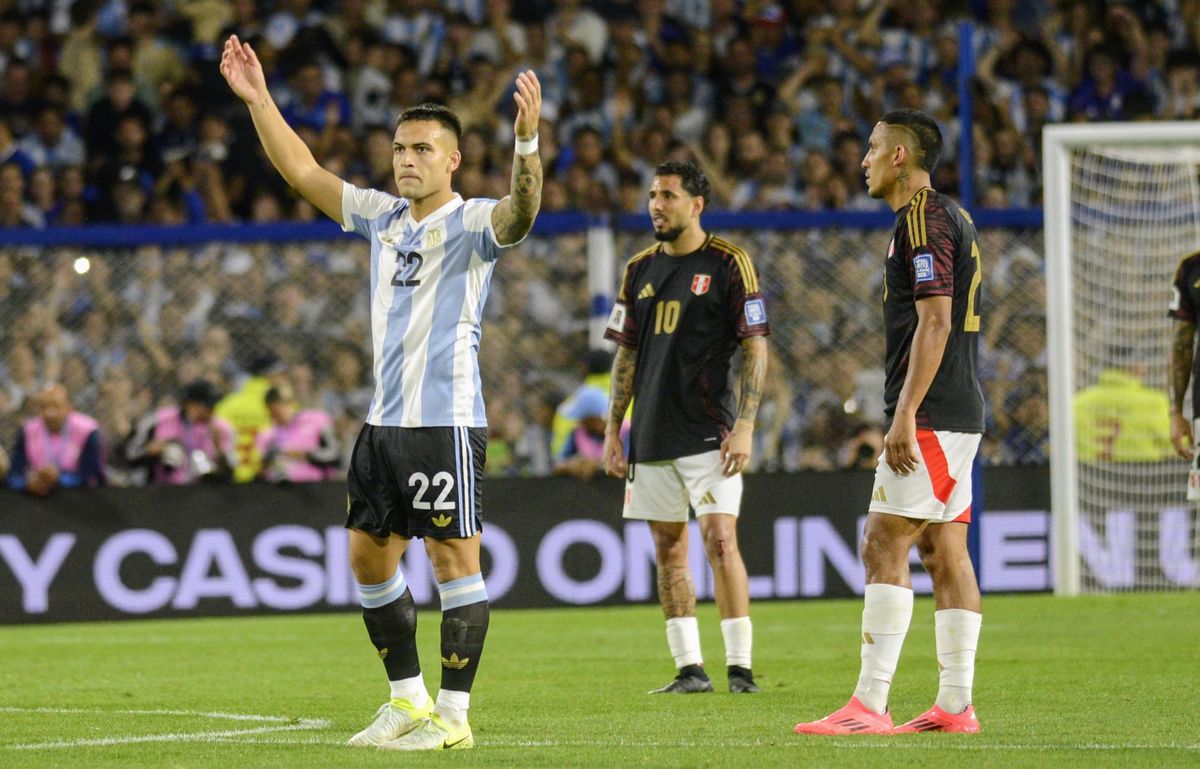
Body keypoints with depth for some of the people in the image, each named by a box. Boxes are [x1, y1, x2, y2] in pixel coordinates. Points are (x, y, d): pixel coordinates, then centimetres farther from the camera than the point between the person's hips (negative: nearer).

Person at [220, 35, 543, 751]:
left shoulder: (470, 223, -7)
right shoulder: (382, 216, 13)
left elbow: (521, 211, -29)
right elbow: (304, 171, 19)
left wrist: (528, 138, -44)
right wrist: (259, 100, 13)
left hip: (446, 421, -8)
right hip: (384, 419, 8)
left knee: (454, 558, -6)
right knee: (370, 556, 11)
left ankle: (452, 715, -4)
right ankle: (407, 700, 21)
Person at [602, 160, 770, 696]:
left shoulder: (728, 264, -3)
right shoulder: (640, 270, 13)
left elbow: (755, 349, -5)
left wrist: (744, 426, -13)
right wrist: (612, 430, 12)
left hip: (708, 430, -6)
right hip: (652, 438, 6)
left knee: (719, 539, -13)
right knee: (668, 548, 5)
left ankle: (740, 666, -9)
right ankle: (689, 668, 10)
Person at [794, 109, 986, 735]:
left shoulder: (923, 219, -12)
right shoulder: (946, 216, 19)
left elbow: (935, 320, -20)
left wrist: (905, 414, -22)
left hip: (931, 418, -10)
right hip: (954, 417, 10)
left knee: (885, 544, -12)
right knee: (944, 549, 8)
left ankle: (869, 704, -16)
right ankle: (955, 704, 7)